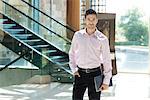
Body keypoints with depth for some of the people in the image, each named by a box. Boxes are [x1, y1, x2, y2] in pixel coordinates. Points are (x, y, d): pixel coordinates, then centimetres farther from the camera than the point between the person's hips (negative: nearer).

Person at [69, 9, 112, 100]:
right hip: (80, 73, 1)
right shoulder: (77, 35, 1)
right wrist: (74, 70, 3)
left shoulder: (102, 39, -5)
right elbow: (72, 53, 13)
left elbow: (107, 60, -1)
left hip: (95, 73, -1)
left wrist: (106, 81, -3)